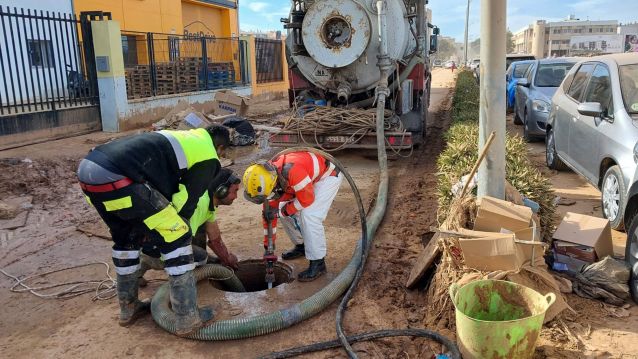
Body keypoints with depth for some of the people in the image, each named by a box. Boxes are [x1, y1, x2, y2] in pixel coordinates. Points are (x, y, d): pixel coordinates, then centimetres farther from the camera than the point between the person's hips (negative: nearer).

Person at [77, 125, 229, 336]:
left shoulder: (183, 138, 32)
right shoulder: (207, 157, 8)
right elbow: (186, 203, 7)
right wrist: (174, 231, 24)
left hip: (89, 167, 10)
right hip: (115, 177, -9)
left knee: (126, 238, 28)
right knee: (177, 240, 2)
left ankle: (128, 309, 41)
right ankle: (188, 319, 10)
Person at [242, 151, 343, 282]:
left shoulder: (291, 171, -41)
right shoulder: (267, 177, -14)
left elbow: (307, 199, -29)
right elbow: (269, 213, -5)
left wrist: (281, 211, -19)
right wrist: (268, 247, 0)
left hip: (328, 174, -8)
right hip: (310, 176, 8)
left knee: (309, 215, -22)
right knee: (285, 212, 3)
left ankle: (317, 263, -10)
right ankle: (301, 246, 24)